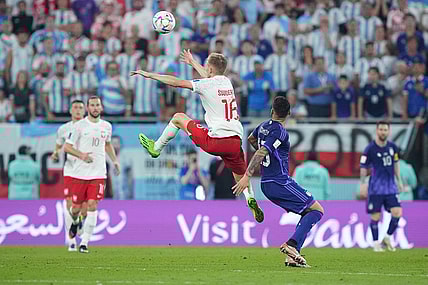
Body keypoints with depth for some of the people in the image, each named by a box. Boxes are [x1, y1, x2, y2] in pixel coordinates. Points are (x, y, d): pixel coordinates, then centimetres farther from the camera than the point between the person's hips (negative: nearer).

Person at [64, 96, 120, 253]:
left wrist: (115, 160, 17)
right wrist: (81, 155, -21)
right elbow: (66, 147, -4)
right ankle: (75, 222, 42)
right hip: (79, 173, -2)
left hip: (98, 174, 2)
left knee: (92, 206, -11)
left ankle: (84, 243, -6)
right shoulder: (79, 126, -4)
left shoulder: (106, 126, 10)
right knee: (76, 208, 4)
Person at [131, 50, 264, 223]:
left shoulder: (206, 85, -6)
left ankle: (156, 148, 30)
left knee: (178, 117, 15)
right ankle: (251, 201, -6)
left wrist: (149, 75, 9)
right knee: (241, 176, 22)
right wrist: (192, 62, 55)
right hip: (235, 141, 6)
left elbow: (176, 82, -2)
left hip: (215, 140, -6)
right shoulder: (226, 82, 15)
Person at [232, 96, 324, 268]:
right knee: (317, 210, -3)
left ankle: (292, 256, 2)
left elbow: (251, 139, 32)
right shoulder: (280, 132, -15)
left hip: (267, 185, 9)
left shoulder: (263, 126, 10)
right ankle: (292, 244, -18)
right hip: (280, 182, -9)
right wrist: (247, 176, -29)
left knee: (308, 213, 14)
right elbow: (261, 152, -25)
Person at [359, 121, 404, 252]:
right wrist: (363, 184, -8)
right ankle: (376, 243, 13)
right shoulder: (370, 149, -8)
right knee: (375, 217, -2)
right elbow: (363, 168, -4)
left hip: (390, 187, 4)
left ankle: (387, 238, 12)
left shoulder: (393, 147, 6)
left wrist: (399, 181, 19)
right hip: (375, 188, -4)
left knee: (397, 213, -7)